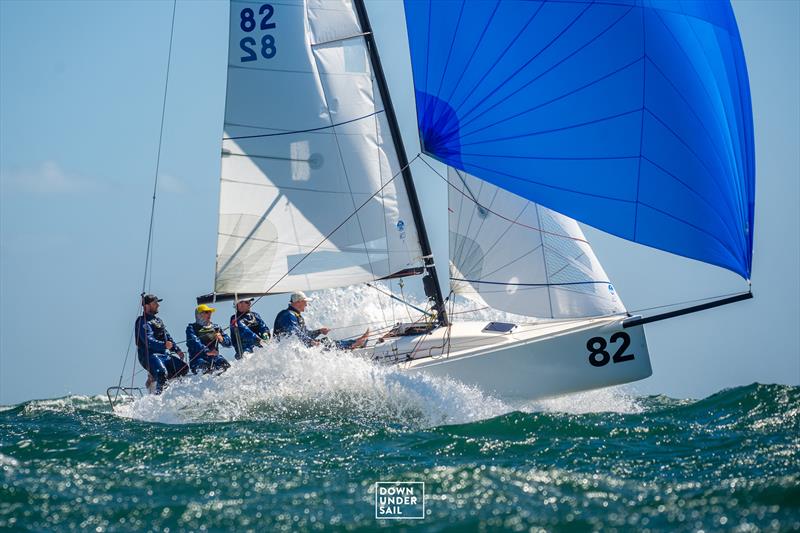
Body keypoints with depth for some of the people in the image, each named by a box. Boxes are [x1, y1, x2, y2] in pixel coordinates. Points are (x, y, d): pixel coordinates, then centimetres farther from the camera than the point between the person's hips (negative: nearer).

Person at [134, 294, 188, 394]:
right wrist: (163, 345, -36)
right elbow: (148, 341, -22)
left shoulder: (158, 321, 22)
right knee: (162, 373, -32)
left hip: (163, 354, 9)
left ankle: (154, 378, 8)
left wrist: (177, 350, 12)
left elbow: (168, 337, 26)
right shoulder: (143, 322, -8)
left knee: (183, 368, -1)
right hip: (149, 355, -9)